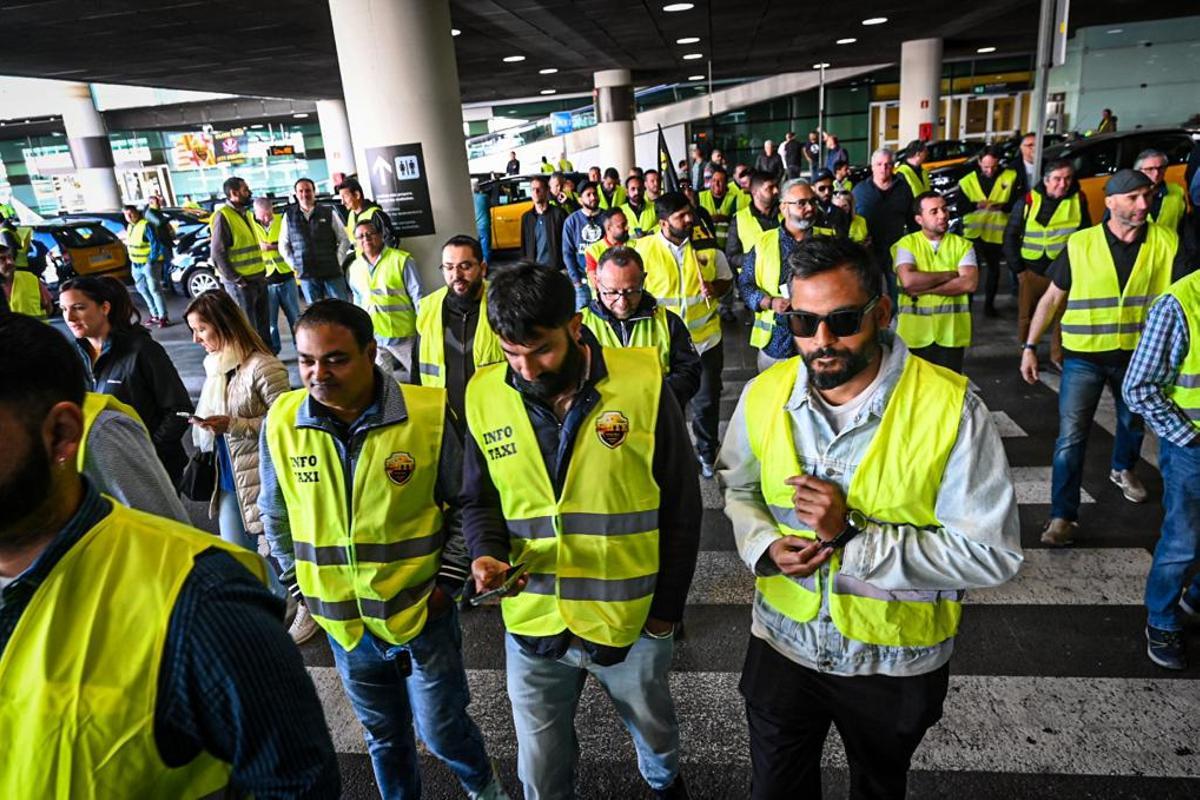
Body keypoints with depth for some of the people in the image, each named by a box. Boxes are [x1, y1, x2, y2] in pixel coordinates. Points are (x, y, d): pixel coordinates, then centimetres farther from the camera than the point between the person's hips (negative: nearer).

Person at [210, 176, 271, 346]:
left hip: (258, 278, 8)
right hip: (241, 283, -8)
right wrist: (237, 280, -15)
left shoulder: (244, 213, 14)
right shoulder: (222, 216, -11)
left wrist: (262, 272, 11)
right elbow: (218, 255, -14)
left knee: (263, 323, 13)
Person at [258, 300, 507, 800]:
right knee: (383, 736, 22)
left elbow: (466, 504, -7)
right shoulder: (280, 422, -10)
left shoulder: (431, 414, -18)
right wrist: (301, 587, 5)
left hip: (421, 612, -2)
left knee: (441, 729, 13)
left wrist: (448, 581, -9)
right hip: (342, 620, 3)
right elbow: (275, 516, 6)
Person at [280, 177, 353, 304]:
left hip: (332, 273, -1)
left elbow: (344, 240, 6)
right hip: (306, 275, 1)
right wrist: (294, 264, 6)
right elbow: (283, 245, 14)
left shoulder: (328, 213, 3)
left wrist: (337, 261, -1)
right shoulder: (289, 216, 7)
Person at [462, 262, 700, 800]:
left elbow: (680, 505, -7)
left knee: (654, 731, 27)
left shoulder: (643, 383, -16)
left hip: (632, 620, -1)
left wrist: (668, 607, -3)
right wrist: (487, 553, -16)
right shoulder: (485, 396, -8)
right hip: (532, 624, 2)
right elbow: (478, 501, 5)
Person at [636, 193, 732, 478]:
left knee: (707, 401, 13)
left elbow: (726, 279, 8)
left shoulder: (707, 244, -4)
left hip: (706, 338, 1)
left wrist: (715, 289, -15)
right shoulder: (644, 249, -11)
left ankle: (707, 453, 35)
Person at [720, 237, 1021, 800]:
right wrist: (764, 546, -15)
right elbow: (738, 486, 6)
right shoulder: (764, 394, -12)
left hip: (895, 662, -2)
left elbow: (992, 554, -23)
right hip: (782, 645, 2)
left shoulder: (950, 408, -23)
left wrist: (853, 535, -30)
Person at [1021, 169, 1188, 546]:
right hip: (1084, 356, -2)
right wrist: (1029, 347, -5)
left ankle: (1122, 469, 55)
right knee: (1071, 437, -7)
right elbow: (1052, 298, -2)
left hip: (1138, 354, 3)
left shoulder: (1166, 242, -6)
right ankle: (1062, 515, 1)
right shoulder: (1080, 244, -9)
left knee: (1133, 422, 25)